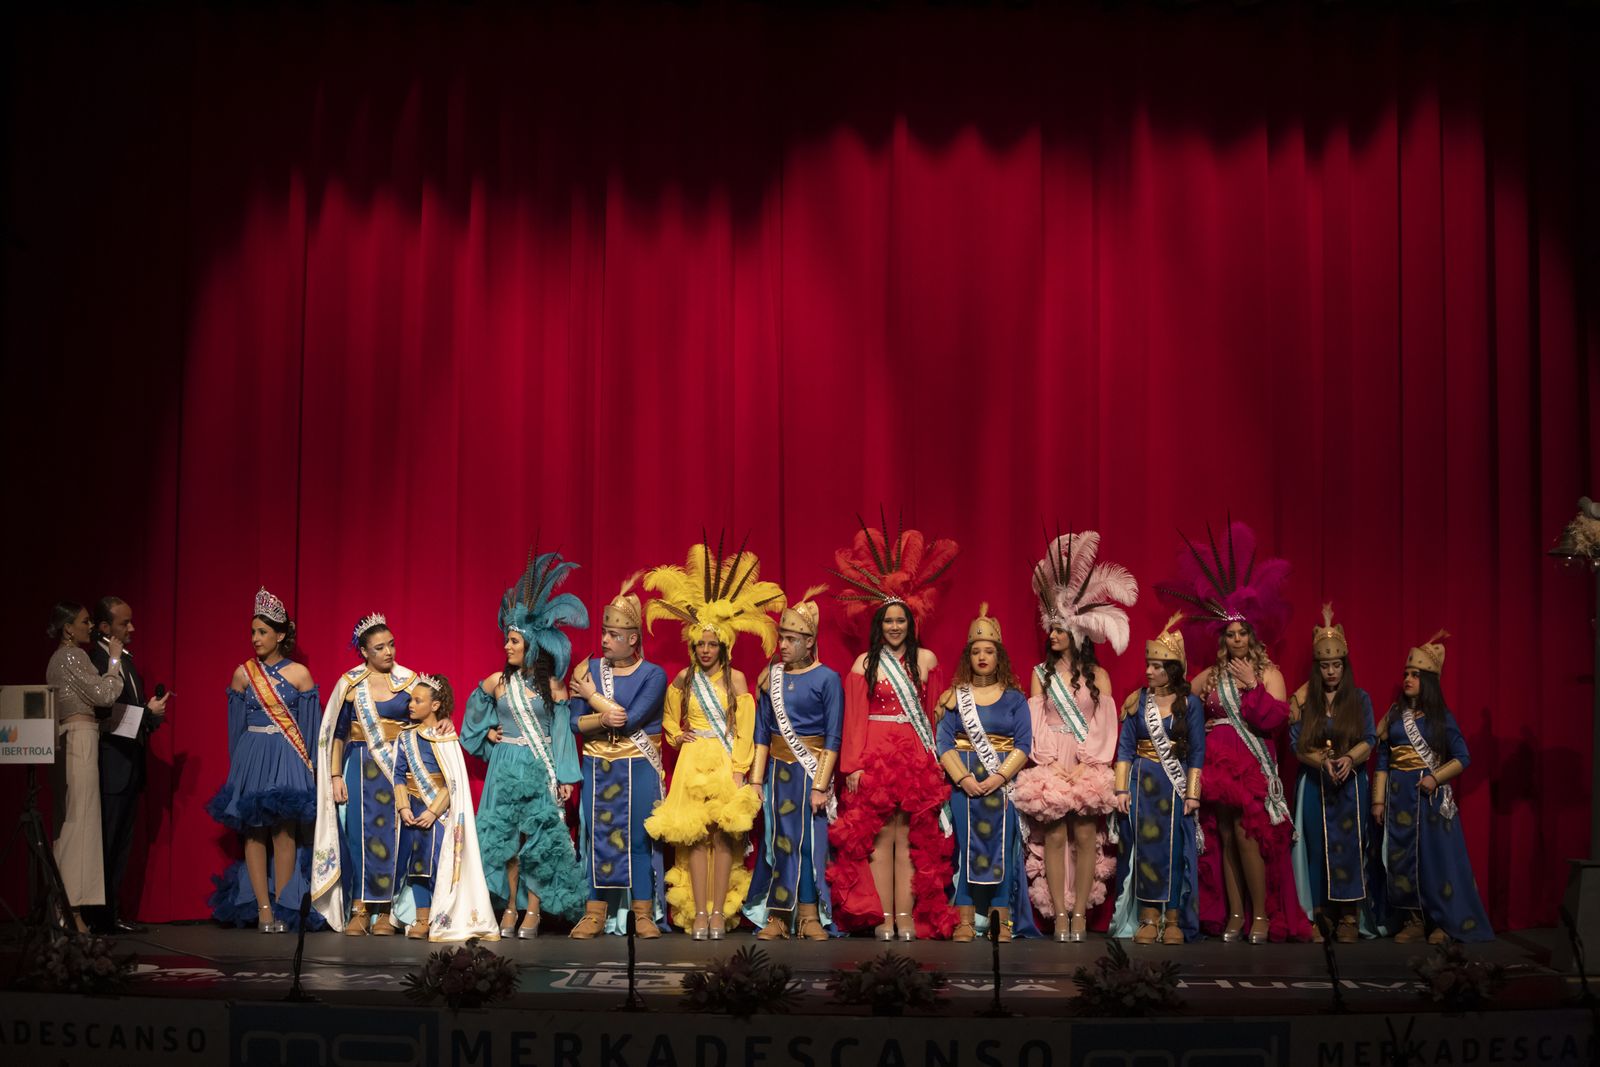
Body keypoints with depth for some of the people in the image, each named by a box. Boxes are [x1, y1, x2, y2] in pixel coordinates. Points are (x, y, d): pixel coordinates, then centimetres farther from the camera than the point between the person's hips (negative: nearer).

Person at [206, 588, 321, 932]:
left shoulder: (299, 675, 0)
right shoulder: (243, 674, 4)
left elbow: (309, 726, 3)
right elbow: (236, 724, 10)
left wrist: (309, 767, 0)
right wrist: (238, 766, 10)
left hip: (288, 760, -1)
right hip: (252, 758, 2)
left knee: (285, 832, -2)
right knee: (254, 833, -1)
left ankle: (282, 908, 2)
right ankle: (262, 908, 1)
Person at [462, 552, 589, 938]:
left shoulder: (553, 685, -3)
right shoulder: (496, 683, 3)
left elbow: (562, 732, -1)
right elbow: (476, 712, 23)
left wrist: (565, 778, -3)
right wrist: (488, 734, 8)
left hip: (540, 769, -2)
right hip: (505, 769, 2)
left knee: (539, 839, -4)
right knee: (505, 839, 0)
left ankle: (533, 910, 3)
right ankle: (509, 907, 8)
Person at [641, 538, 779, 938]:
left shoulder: (735, 678, 3)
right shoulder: (684, 679, 9)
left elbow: (744, 728, -1)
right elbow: (669, 719, 23)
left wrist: (738, 769, -9)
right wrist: (678, 736, 4)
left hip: (727, 762, -1)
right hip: (693, 760, 1)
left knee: (723, 834, -6)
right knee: (694, 835, -5)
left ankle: (719, 912, -3)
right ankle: (698, 913, -5)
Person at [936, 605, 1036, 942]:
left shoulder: (1014, 698, 6)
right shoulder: (955, 697, 7)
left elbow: (1023, 744, 0)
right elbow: (944, 743, 0)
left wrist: (999, 777, -13)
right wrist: (963, 778, -13)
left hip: (1004, 783, 0)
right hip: (963, 783, 0)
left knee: (1001, 847, -2)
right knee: (965, 845, -3)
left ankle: (1003, 923, 1)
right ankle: (965, 922, -1)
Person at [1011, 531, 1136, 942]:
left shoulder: (1098, 675, 6)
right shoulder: (1041, 673, 10)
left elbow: (1105, 726, 0)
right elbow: (1036, 724, 3)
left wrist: (1085, 765, -11)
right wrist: (1053, 765, -10)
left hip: (1088, 767, -1)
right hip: (1050, 766, 1)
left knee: (1085, 837, -5)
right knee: (1053, 836, -5)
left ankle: (1080, 912, -1)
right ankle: (1059, 912, -3)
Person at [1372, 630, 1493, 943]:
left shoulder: (1441, 717, -1)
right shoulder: (1394, 715, 7)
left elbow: (1463, 758, -1)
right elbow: (1382, 761, 8)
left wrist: (1435, 778, -14)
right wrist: (1378, 800, 3)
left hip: (1431, 796, -3)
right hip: (1399, 796, 3)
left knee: (1435, 856, -3)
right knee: (1402, 857, 2)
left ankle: (1443, 922, 5)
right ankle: (1414, 920, 9)